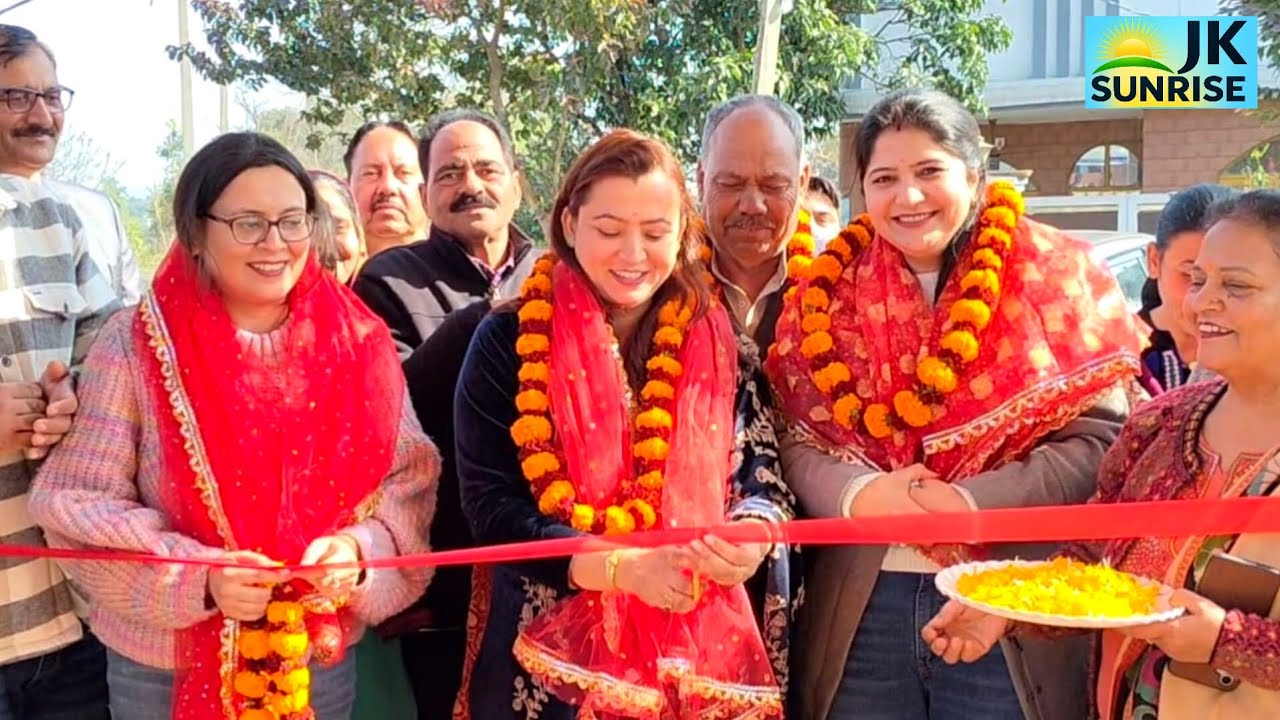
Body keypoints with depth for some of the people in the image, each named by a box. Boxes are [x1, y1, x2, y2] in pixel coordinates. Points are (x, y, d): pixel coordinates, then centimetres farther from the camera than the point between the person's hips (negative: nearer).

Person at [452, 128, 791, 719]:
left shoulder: (717, 342, 3)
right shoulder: (510, 341, -5)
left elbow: (760, 470, 2)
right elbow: (489, 504, -10)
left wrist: (751, 533, -22)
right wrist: (619, 565, -23)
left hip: (697, 651, 3)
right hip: (550, 652, -2)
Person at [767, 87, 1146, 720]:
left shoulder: (1052, 280, -1)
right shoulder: (832, 292, 6)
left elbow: (1097, 440, -7)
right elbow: (797, 439, 2)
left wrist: (974, 503, -18)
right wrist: (859, 494, -17)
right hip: (860, 614, 2)